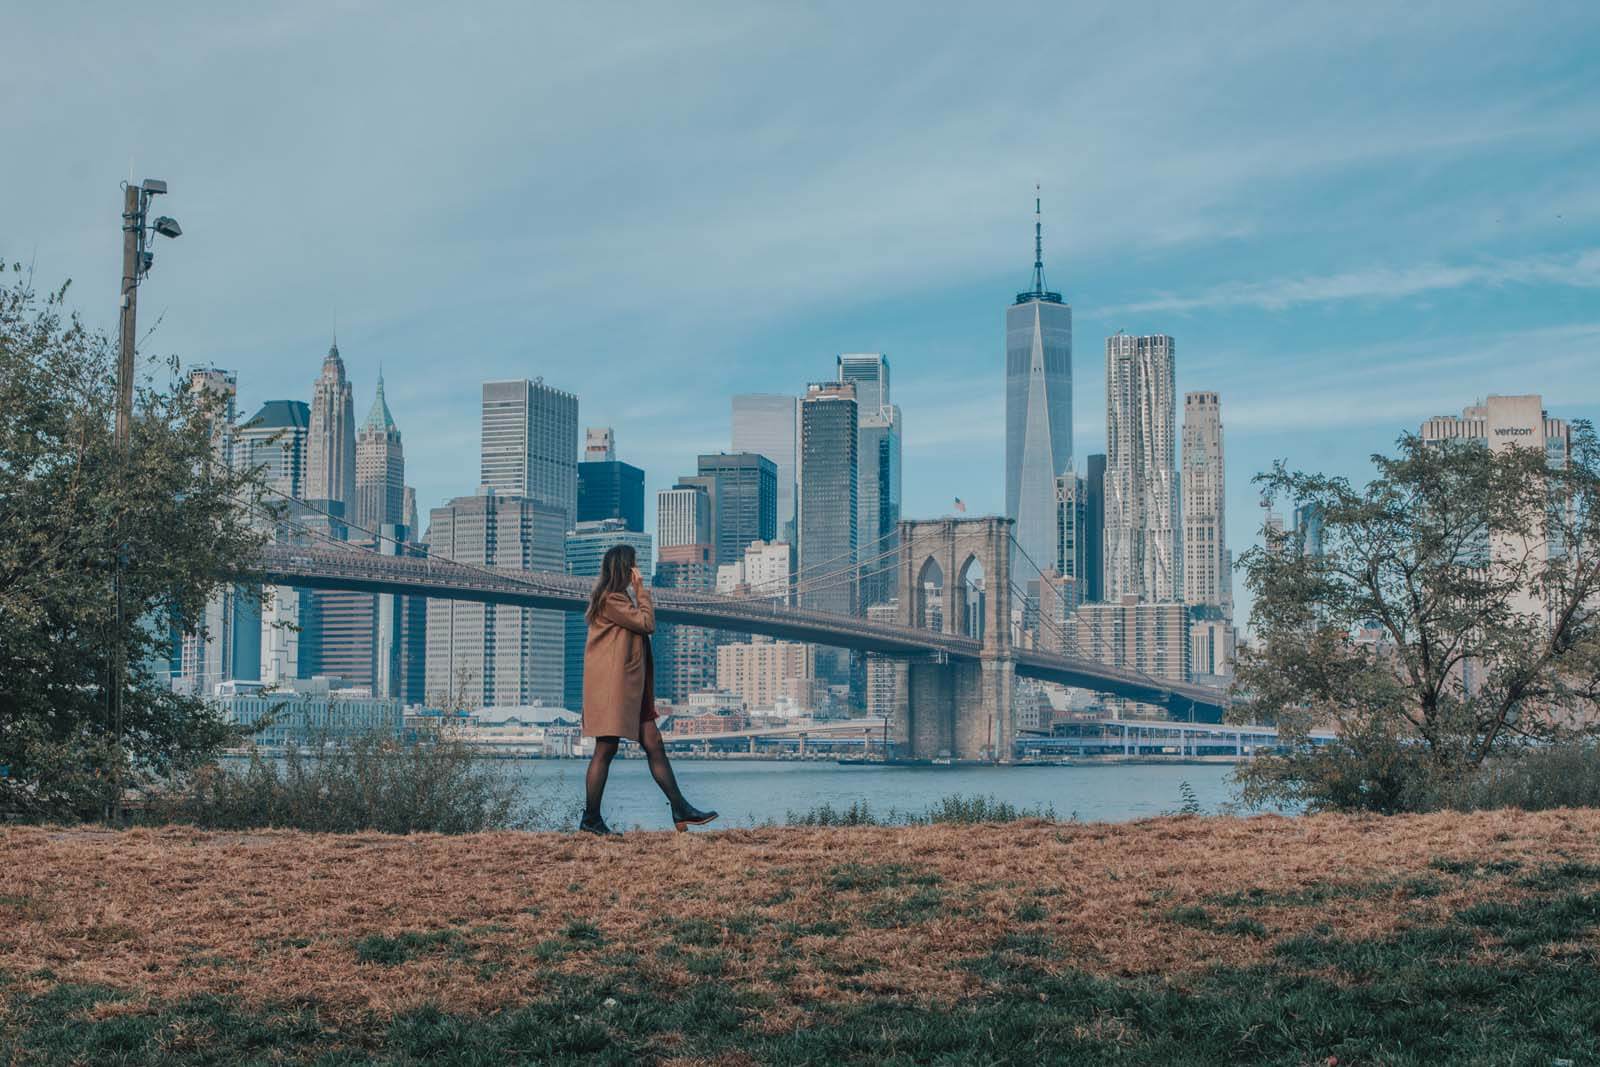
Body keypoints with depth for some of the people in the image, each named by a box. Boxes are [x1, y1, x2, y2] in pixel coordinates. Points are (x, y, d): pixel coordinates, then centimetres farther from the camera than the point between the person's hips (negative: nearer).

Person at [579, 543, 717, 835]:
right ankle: (591, 820, 0)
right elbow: (647, 623, -13)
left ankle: (680, 811, 5)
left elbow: (642, 628, 19)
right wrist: (640, 588, -7)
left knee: (654, 745, 6)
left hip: (630, 687, 10)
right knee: (606, 750, -6)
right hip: (611, 685, -10)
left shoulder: (620, 598, 21)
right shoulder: (610, 599, -13)